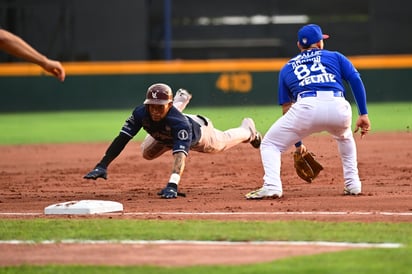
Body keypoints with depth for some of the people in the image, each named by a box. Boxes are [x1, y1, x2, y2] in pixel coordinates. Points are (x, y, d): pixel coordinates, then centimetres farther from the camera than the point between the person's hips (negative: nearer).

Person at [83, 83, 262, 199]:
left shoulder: (179, 123, -53)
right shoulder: (140, 113, -42)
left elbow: (180, 155, -64)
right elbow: (122, 138, -42)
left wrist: (172, 185, -80)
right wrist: (102, 166, -55)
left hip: (198, 131, -4)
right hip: (164, 137, 4)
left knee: (222, 143, 24)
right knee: (147, 153, 29)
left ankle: (248, 130, 61)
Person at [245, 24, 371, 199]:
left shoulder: (287, 68, 31)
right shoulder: (335, 57, 29)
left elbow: (286, 107, 30)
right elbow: (356, 80, 14)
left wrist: (297, 143, 36)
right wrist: (363, 114, 14)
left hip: (306, 107, -2)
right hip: (338, 107, 2)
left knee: (270, 144, 13)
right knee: (344, 137, 37)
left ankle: (272, 185, -12)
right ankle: (352, 184, 27)